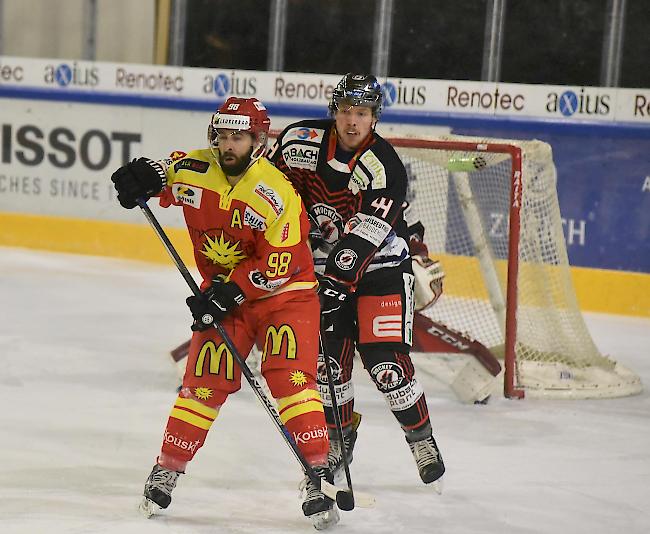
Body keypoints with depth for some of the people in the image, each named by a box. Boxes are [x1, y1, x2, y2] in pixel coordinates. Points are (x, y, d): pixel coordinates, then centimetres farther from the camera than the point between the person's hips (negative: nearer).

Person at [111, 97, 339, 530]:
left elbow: (279, 265, -21)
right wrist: (141, 178, -8)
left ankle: (318, 476, -13)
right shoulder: (193, 170, -8)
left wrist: (230, 291, -25)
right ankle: (168, 469, 12)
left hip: (283, 292, -4)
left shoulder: (278, 194, -22)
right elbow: (161, 174, 15)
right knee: (206, 382, -2)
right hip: (222, 293, 4)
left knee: (290, 378, -16)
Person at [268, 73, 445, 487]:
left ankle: (422, 441, 8)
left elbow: (362, 240, -28)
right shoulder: (303, 140, -10)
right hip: (324, 262, 3)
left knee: (385, 361, -12)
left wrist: (335, 281, -35)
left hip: (380, 264, -3)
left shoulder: (385, 168, -22)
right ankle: (339, 439, 20)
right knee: (329, 356, -3)